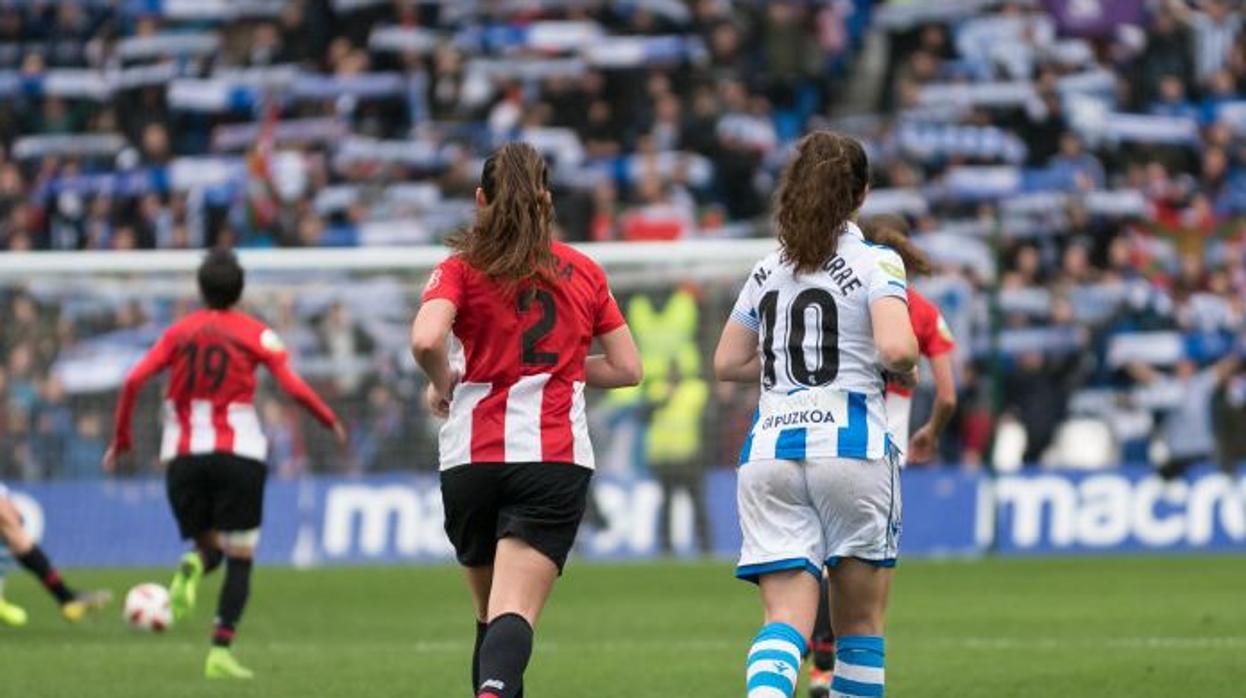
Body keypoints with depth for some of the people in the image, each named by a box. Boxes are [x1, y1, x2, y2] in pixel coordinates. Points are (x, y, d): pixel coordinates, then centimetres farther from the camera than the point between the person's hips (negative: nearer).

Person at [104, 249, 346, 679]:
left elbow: (134, 381, -1)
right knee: (239, 559, 5)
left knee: (209, 545, 19)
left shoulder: (179, 333, 9)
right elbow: (293, 387, -7)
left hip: (183, 459, 2)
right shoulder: (255, 334, 3)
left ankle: (193, 567, -20)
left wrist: (122, 439, 9)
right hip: (239, 455, -2)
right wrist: (331, 422, 9)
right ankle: (221, 651, -10)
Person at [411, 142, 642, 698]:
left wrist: (443, 384, 3)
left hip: (471, 459, 0)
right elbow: (627, 368, 15)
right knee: (514, 614, -14)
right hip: (557, 458, 0)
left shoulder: (461, 268, 2)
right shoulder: (584, 272, 11)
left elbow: (425, 339, -17)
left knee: (491, 612, 18)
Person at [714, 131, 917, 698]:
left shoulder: (768, 271, 14)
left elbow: (727, 363, 17)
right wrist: (907, 367, 5)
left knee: (786, 620, -6)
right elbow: (895, 349, -16)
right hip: (850, 443, -3)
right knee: (860, 622, 11)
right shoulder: (875, 263, -1)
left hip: (769, 450, 3)